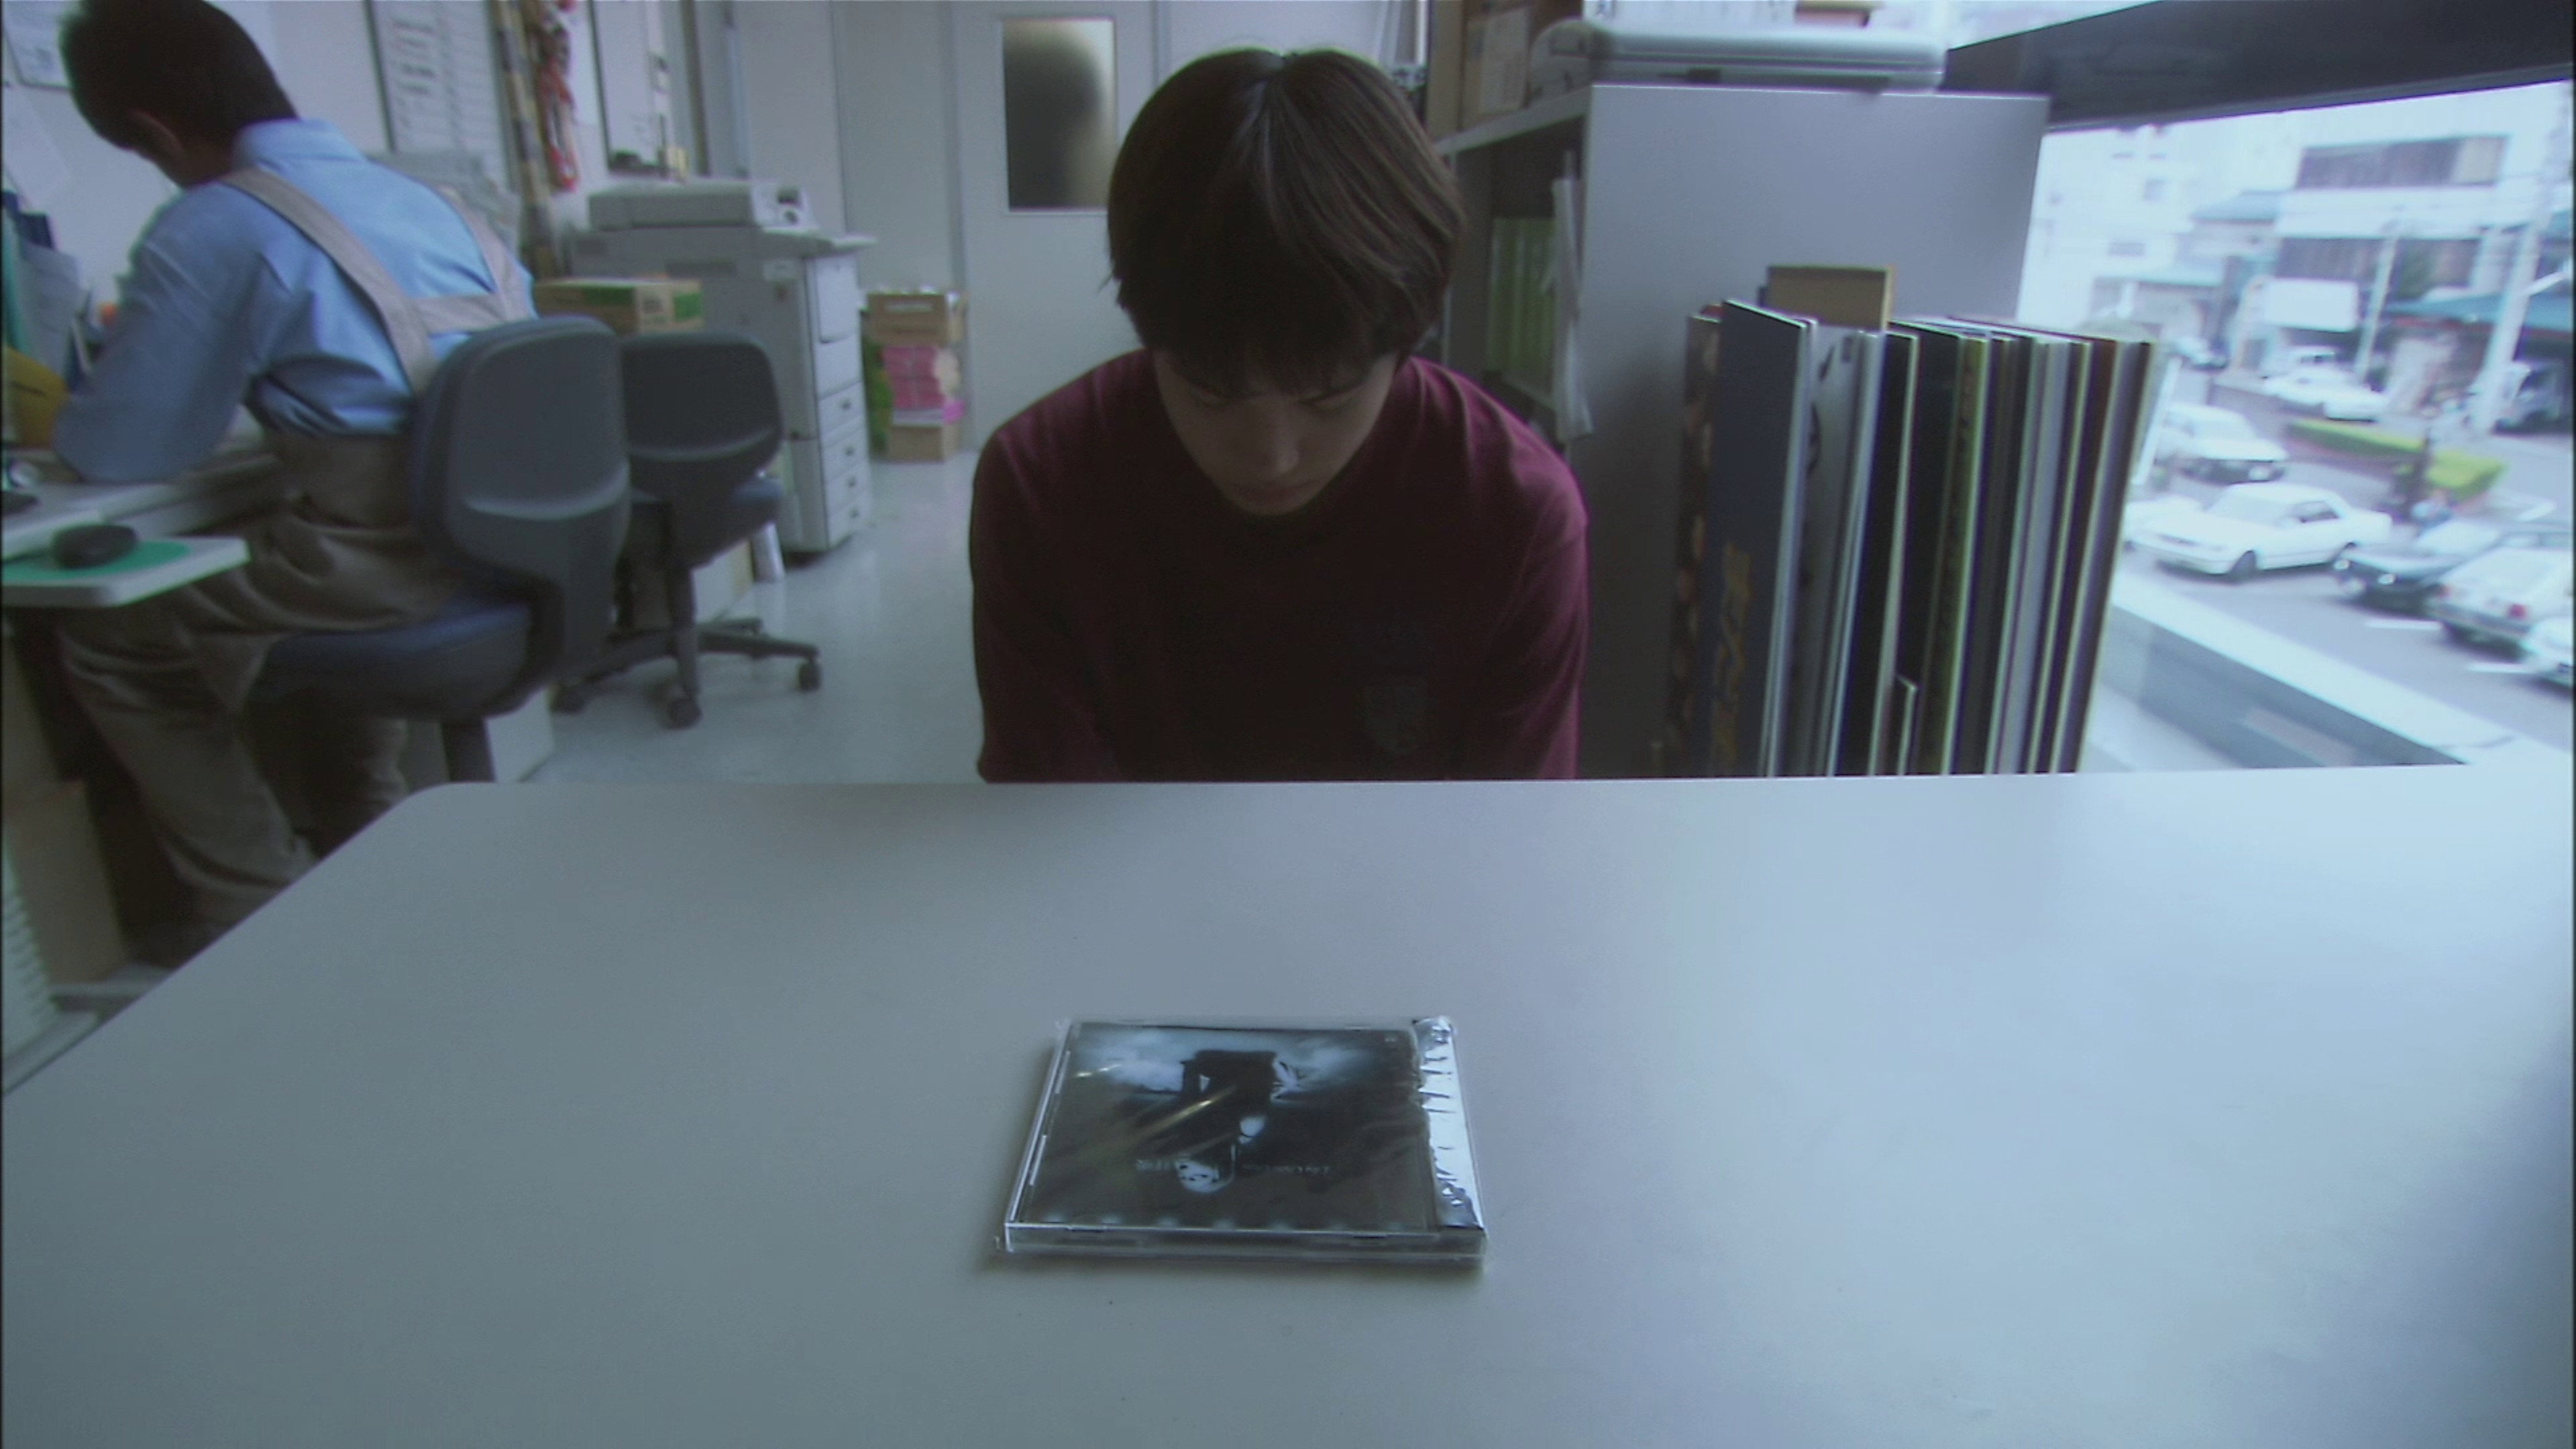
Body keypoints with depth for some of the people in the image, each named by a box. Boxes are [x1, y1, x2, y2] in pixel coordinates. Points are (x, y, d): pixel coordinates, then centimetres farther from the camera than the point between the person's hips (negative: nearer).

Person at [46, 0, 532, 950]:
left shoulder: (211, 231, -6)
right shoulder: (428, 199, 14)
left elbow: (118, 452, -1)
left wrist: (58, 424, 22)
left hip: (390, 560, -7)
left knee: (107, 641, 15)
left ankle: (263, 908, 14)